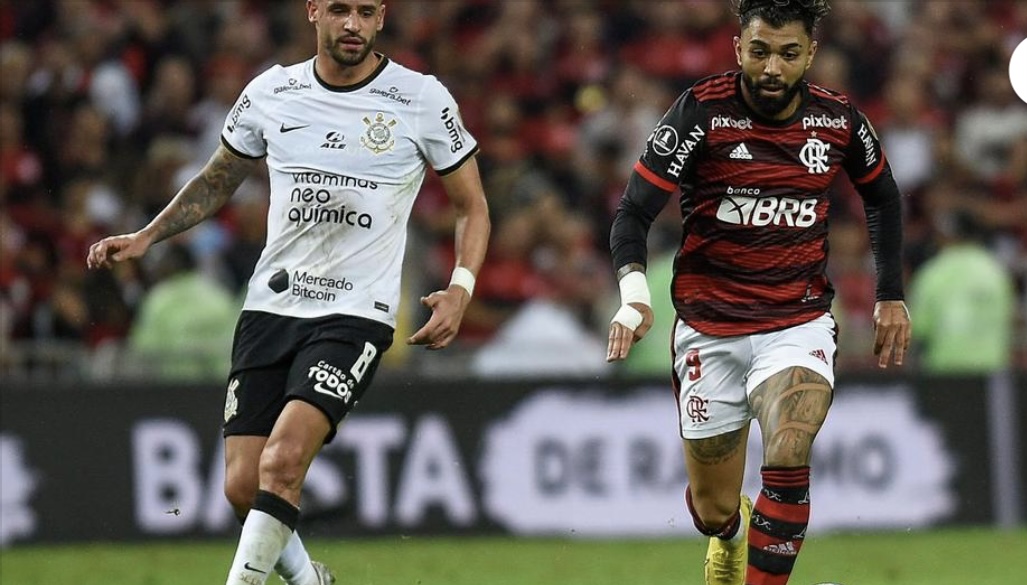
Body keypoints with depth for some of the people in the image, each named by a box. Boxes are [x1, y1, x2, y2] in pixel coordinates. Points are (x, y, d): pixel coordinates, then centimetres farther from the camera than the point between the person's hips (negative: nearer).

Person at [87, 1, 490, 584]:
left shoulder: (423, 100, -3)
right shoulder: (271, 93, 5)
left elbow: (472, 206, 7)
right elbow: (219, 181, 21)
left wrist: (461, 291, -8)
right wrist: (144, 238, 10)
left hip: (356, 314, -4)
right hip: (270, 309, 4)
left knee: (282, 461, -24)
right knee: (243, 485, -1)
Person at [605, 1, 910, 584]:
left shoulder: (839, 119, -3)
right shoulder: (701, 112, -13)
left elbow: (884, 197, 18)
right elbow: (634, 212, -15)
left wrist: (892, 296, 16)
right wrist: (635, 293, -32)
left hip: (800, 323, 1)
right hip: (710, 329, 0)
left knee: (788, 456, -28)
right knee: (713, 512, 9)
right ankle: (732, 534, 47)